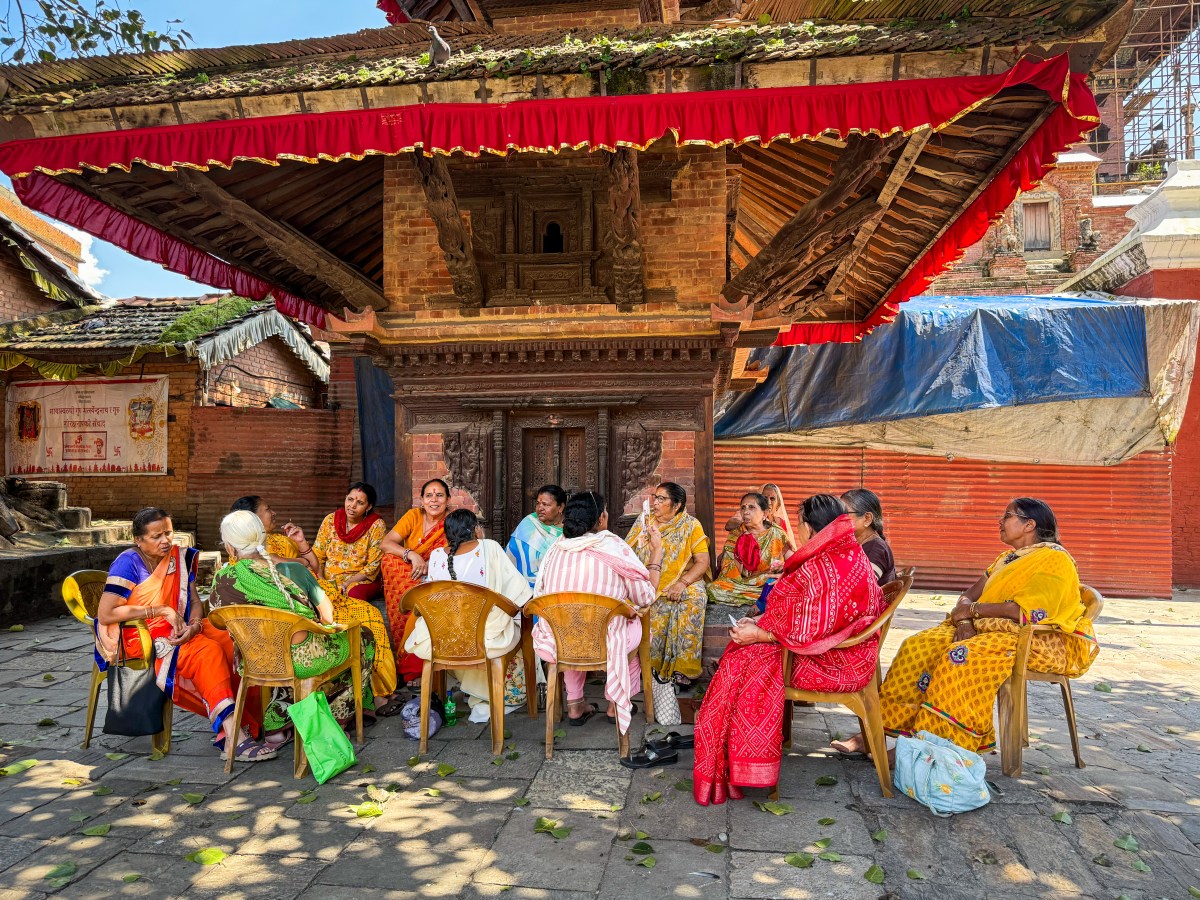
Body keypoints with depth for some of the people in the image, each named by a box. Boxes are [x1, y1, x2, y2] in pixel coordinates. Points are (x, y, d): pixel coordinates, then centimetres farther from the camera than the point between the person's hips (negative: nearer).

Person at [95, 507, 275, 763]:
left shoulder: (179, 557, 7)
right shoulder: (128, 563, -11)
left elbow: (194, 601, 9)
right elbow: (105, 615, -18)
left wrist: (194, 625, -13)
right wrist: (160, 610, -19)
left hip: (176, 630, 6)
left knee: (231, 645, -19)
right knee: (207, 652, -28)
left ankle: (255, 723, -17)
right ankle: (233, 737, -31)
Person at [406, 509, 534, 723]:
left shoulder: (436, 556, 2)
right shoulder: (489, 548, -4)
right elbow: (518, 587, -2)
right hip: (485, 638, -3)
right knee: (515, 627, 28)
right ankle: (486, 703, 30)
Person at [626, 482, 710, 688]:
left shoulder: (691, 525, 3)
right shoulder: (643, 522, 10)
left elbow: (703, 561, -4)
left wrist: (683, 582, -20)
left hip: (682, 583, -1)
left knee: (694, 597, -31)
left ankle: (682, 666, -21)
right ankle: (654, 664, -11)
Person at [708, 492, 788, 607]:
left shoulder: (776, 534, 1)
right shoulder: (735, 535, 4)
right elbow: (727, 572, -1)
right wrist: (739, 556, -18)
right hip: (738, 584, 2)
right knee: (712, 589, -26)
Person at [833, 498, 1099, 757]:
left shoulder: (1055, 559, -7)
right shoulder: (1008, 558, 21)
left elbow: (1027, 611, -20)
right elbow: (969, 595, 13)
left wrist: (970, 610, -11)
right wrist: (964, 620, -10)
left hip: (1042, 638, -8)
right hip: (991, 628, 8)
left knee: (962, 657, -35)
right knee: (919, 646, -16)